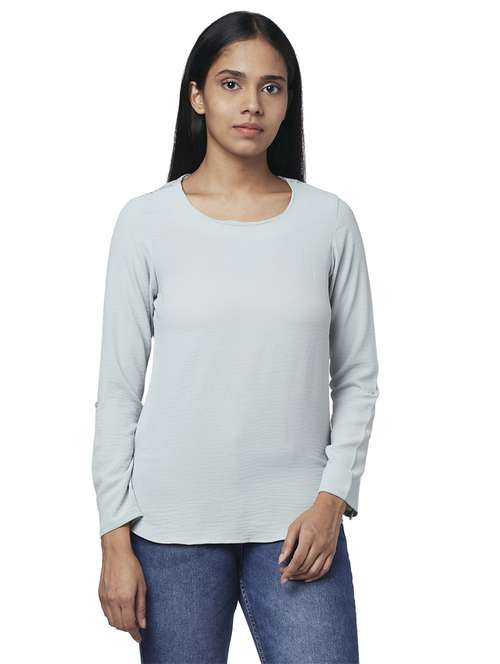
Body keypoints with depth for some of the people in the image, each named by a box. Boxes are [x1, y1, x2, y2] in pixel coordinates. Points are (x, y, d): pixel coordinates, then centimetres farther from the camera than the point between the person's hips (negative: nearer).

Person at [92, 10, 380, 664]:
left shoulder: (329, 220, 3)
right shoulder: (148, 221, 0)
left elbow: (357, 378, 7)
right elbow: (119, 390, 1)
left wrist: (333, 498, -5)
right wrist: (116, 540, -2)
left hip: (295, 522, 1)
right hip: (173, 523, 0)